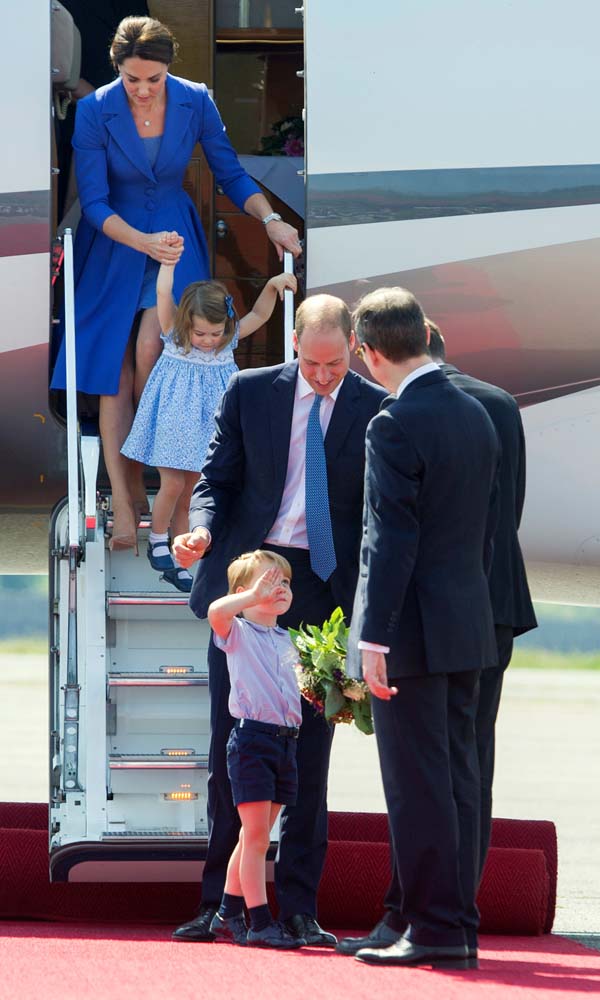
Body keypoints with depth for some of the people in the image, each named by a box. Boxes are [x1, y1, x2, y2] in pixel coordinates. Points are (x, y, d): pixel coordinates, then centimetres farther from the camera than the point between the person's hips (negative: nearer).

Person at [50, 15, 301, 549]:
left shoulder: (195, 102, -10)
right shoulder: (94, 112, -16)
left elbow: (231, 174, 0)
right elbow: (94, 203, -15)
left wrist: (271, 219, -16)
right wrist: (143, 242, -30)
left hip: (174, 236, 1)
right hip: (115, 244, -1)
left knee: (148, 349, -21)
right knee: (113, 368, -7)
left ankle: (142, 469, -1)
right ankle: (124, 504, -6)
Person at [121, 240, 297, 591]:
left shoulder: (230, 340, -4)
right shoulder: (174, 335, -12)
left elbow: (260, 314, -2)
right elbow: (163, 293, -20)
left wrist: (273, 285, -17)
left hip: (207, 428, 3)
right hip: (175, 424, -3)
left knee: (191, 493, 8)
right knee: (173, 485, -6)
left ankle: (179, 561, 15)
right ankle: (158, 539, 20)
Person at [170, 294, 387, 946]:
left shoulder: (375, 412, 0)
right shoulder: (249, 393, 3)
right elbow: (217, 480, 6)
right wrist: (203, 530, -16)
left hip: (325, 593, -1)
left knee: (310, 757, 1)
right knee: (228, 751, 4)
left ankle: (299, 909, 6)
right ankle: (221, 903, 11)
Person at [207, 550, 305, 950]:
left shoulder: (285, 640, 19)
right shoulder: (238, 632, -2)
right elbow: (216, 611, -25)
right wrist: (255, 596, -20)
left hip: (285, 739, 7)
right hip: (251, 737, -7)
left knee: (255, 837, 11)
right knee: (256, 836, -8)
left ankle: (228, 916, 19)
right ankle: (259, 922, -7)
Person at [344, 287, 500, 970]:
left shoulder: (395, 426, -15)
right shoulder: (476, 417, 10)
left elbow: (391, 538, -19)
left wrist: (374, 637, -18)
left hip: (412, 631, -8)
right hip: (467, 628, 8)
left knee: (417, 784, -4)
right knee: (456, 778, 11)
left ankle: (433, 927, -4)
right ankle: (459, 927, 13)